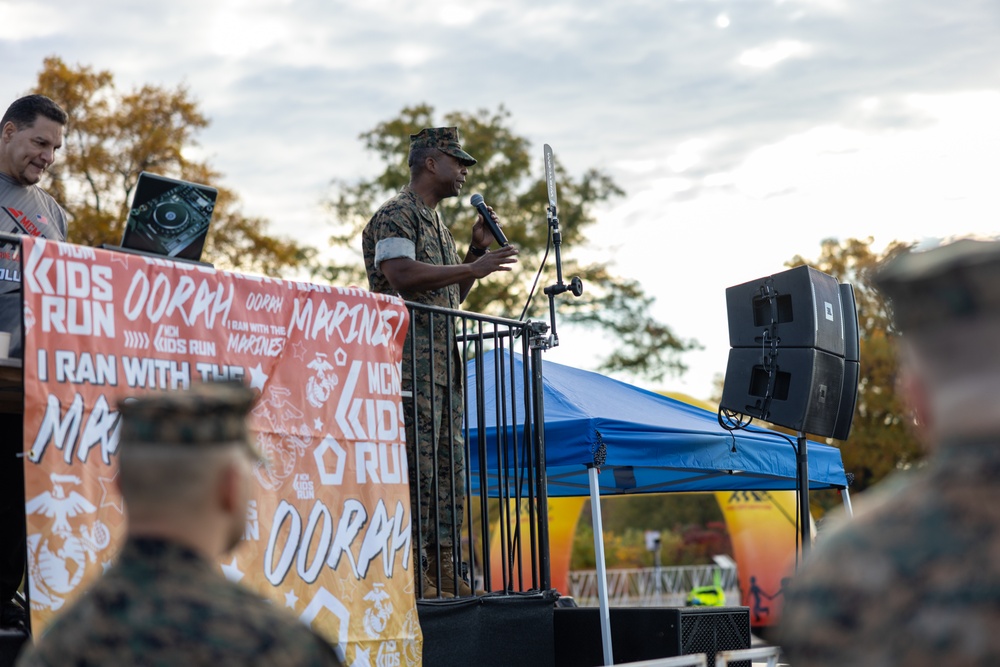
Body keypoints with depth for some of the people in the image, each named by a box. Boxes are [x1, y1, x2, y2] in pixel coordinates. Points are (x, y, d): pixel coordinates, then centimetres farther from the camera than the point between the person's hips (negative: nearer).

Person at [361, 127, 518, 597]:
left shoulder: (436, 225, 26)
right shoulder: (396, 215, -4)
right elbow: (402, 275, -20)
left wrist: (477, 251, 16)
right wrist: (472, 268, -16)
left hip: (445, 362, 10)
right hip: (411, 360, -10)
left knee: (450, 469, 7)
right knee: (416, 466, -12)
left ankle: (443, 571, 9)